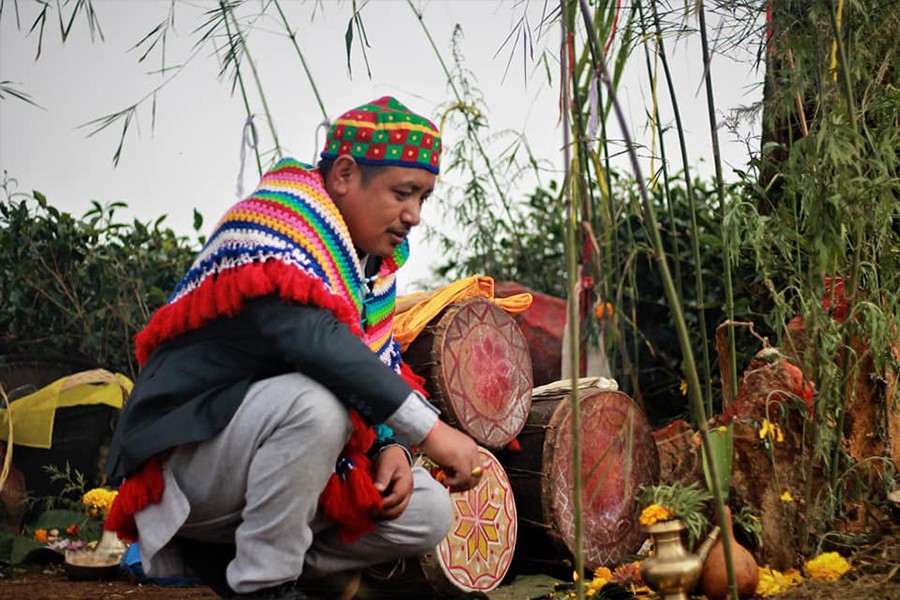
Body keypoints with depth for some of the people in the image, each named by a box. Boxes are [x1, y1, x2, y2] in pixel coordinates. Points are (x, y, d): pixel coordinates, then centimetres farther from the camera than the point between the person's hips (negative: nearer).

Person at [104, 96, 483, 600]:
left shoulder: (376, 262, 9)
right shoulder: (275, 223, -19)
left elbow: (379, 365, 13)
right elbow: (308, 337, -35)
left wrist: (390, 446, -9)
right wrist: (429, 430, -34)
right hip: (182, 454, -9)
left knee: (428, 515, -2)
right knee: (315, 401, -35)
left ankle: (208, 555, 3)